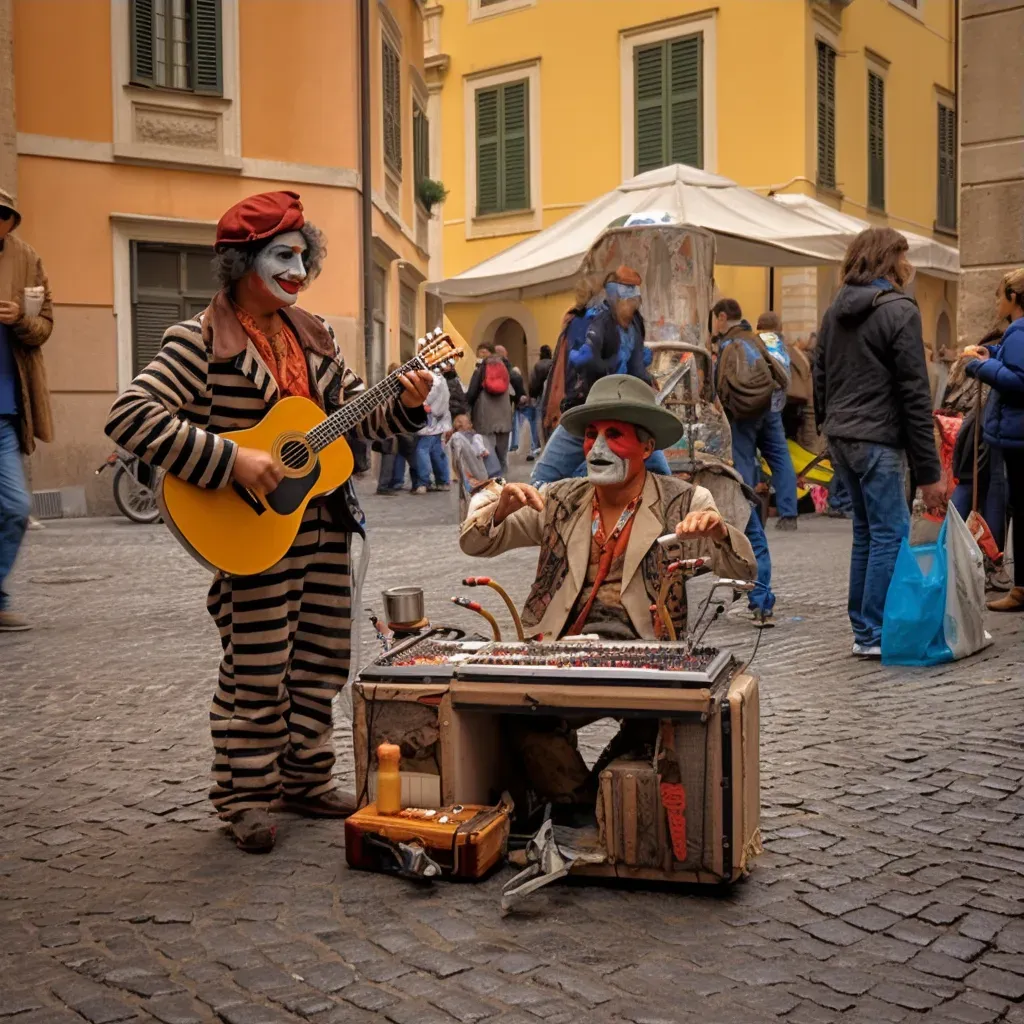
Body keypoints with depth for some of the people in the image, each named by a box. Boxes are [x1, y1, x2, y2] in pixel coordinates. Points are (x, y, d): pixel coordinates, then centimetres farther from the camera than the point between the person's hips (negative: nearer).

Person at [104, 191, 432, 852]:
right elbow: (131, 417, -21)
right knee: (257, 672, 2)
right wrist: (231, 460, -26)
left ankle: (304, 778, 30)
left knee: (321, 660, 14)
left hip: (325, 528, 7)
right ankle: (246, 796, 19)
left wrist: (405, 404, -5)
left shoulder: (313, 336, 10)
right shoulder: (202, 340, -11)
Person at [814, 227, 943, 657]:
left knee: (867, 532, 15)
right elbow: (914, 395, -12)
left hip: (842, 438, 8)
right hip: (878, 440, -8)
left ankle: (863, 629, 19)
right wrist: (929, 472, -11)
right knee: (891, 535, -1)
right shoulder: (900, 311, -10)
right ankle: (875, 635, 1)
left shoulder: (834, 311, 13)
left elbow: (820, 380, 16)